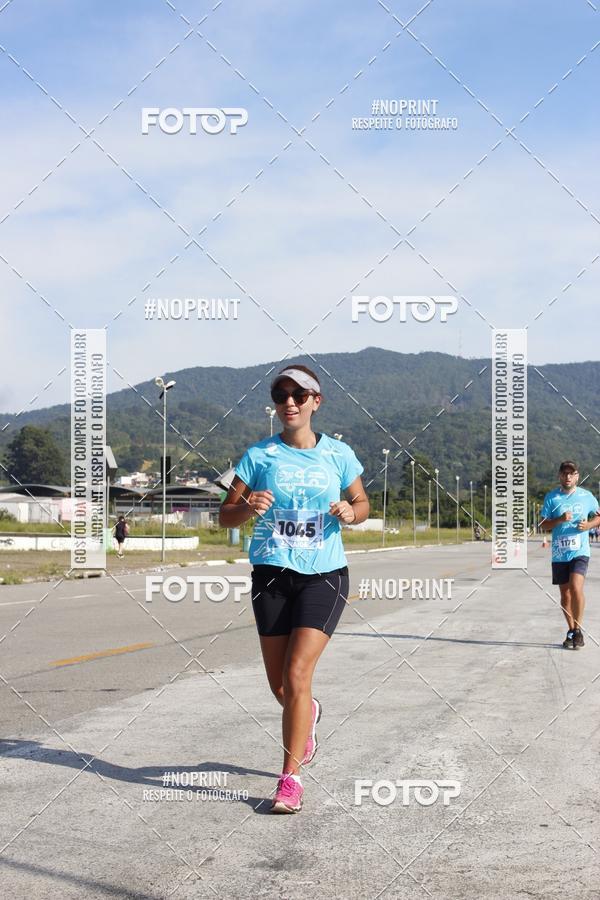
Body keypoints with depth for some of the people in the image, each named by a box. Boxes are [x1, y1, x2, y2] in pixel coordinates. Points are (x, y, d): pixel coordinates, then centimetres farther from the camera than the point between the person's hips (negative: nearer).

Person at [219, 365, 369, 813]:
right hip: (272, 575, 2)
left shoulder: (338, 454, 1)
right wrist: (249, 507, -20)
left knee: (296, 676, -15)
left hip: (325, 576, -1)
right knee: (280, 687, 8)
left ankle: (291, 777, -4)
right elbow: (226, 515, 2)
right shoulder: (259, 455, -1)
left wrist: (351, 512, -9)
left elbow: (362, 503, 15)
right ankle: (308, 712, 45)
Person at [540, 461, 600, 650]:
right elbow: (543, 525, 3)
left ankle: (578, 630, -7)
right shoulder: (551, 497, 3)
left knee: (576, 587, -20)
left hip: (580, 551, -2)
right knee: (565, 594, 9)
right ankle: (571, 631, 23)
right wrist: (560, 520, -15)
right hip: (559, 554, 2)